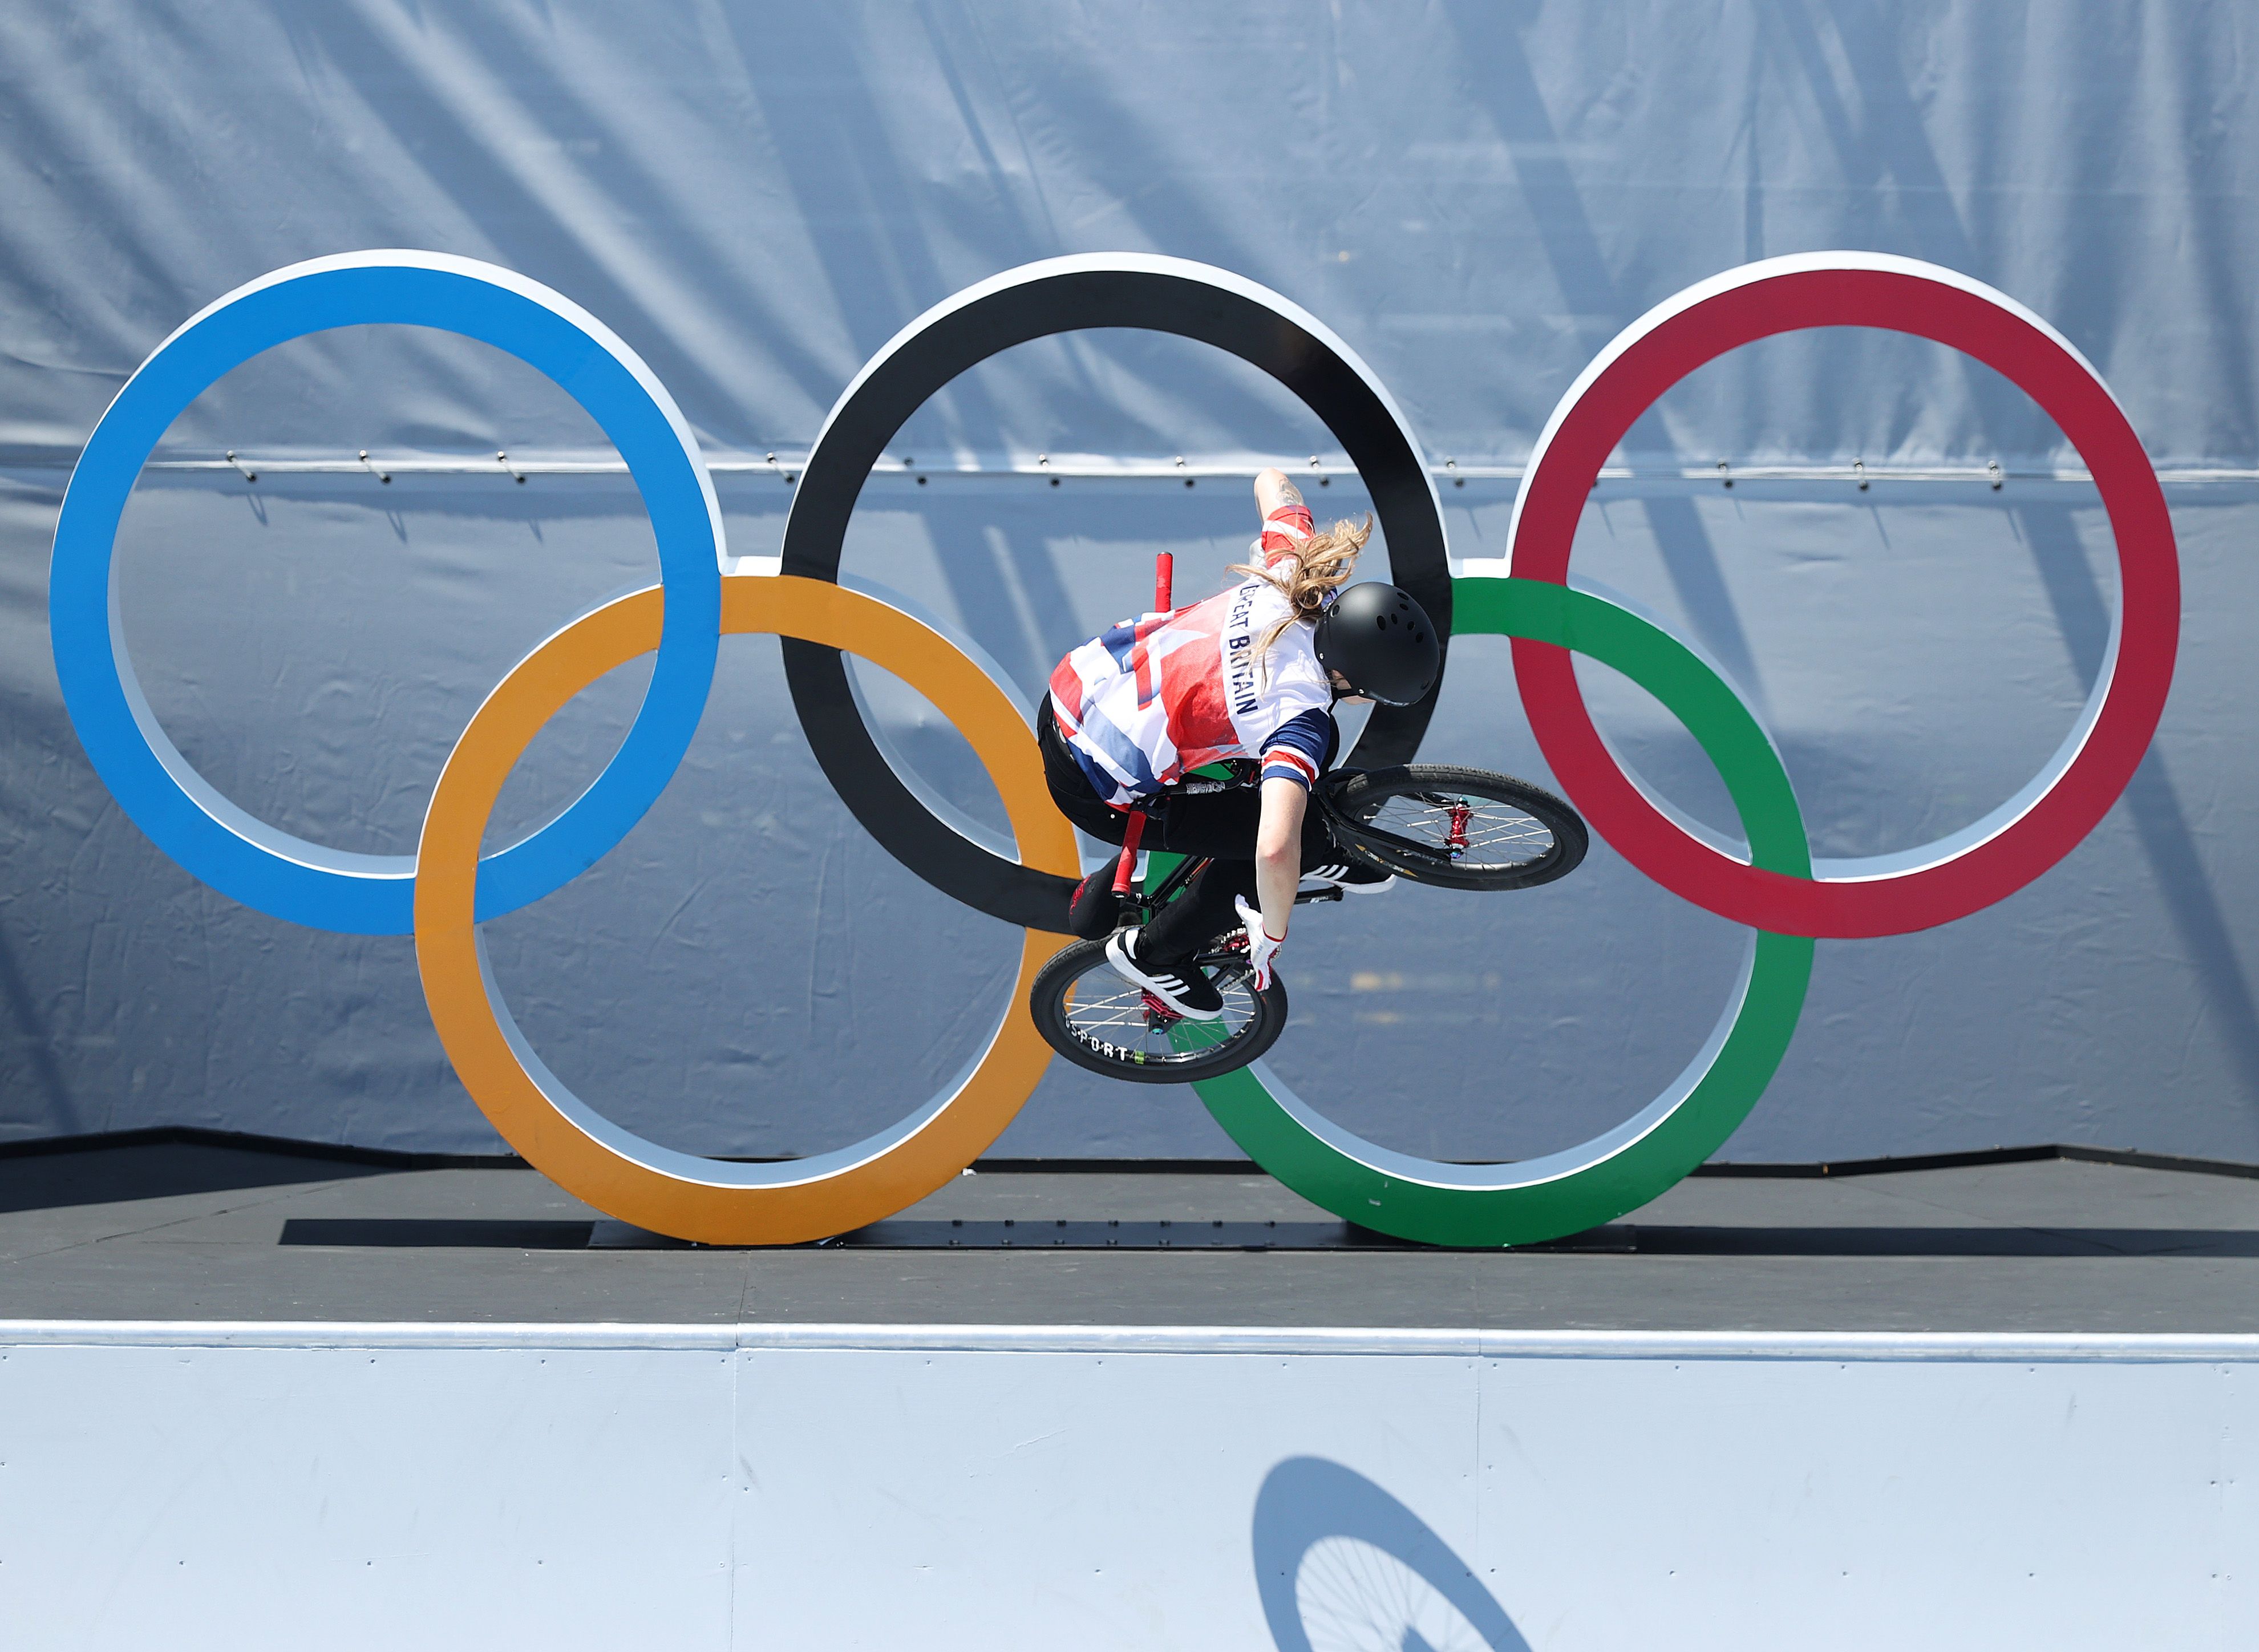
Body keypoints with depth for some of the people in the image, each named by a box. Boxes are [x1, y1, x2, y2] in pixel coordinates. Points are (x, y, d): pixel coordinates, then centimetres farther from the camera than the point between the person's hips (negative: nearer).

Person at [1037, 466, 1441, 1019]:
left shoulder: (1297, 572, -12)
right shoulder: (1299, 711, -32)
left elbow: (1270, 481, 9)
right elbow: (1274, 849, -43)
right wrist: (1272, 935, -24)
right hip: (1093, 790, -8)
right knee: (1298, 837, -2)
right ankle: (1154, 954, 17)